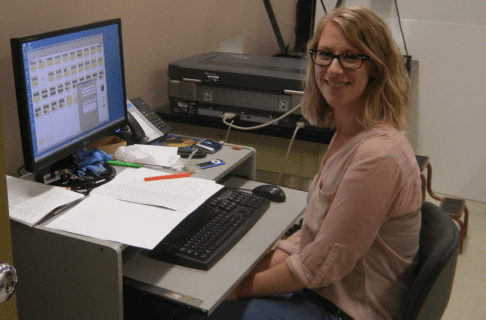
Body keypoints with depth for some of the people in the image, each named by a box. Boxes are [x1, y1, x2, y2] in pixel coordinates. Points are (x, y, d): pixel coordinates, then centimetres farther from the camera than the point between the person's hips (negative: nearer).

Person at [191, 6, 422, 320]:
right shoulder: (349, 135, 3)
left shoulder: (378, 155, -27)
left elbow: (324, 265, -22)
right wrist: (253, 270, 1)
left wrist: (243, 287, -11)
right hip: (320, 291, 8)